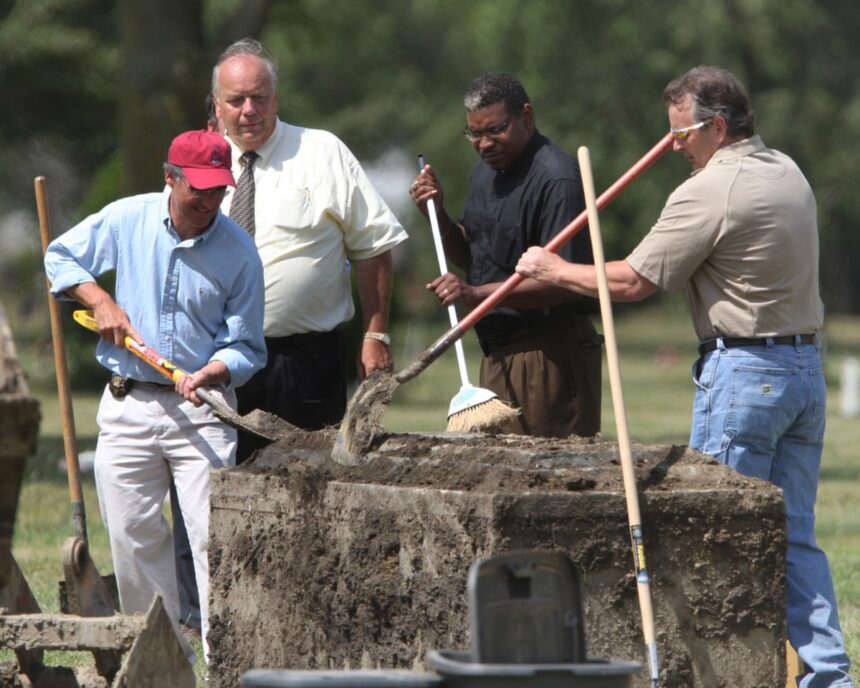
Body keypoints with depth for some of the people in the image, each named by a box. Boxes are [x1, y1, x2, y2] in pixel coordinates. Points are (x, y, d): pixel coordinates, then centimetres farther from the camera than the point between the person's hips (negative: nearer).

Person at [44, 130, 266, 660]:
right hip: (127, 405, 3)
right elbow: (61, 257, 14)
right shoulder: (126, 220, -1)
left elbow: (246, 347, -3)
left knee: (213, 537, -11)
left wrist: (212, 372, -24)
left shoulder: (239, 251, -6)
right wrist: (101, 302, -2)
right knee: (133, 536, 6)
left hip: (202, 410, -2)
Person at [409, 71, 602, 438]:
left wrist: (476, 294, -27)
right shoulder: (485, 173, 14)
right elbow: (470, 258, 23)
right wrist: (438, 215, 5)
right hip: (498, 354, 9)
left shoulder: (557, 180, -17)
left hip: (547, 354, -9)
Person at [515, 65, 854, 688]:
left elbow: (631, 282, -10)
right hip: (806, 362, 8)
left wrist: (553, 269, 3)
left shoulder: (708, 192, -14)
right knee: (796, 536, 8)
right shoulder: (788, 172, 12)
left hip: (741, 372, -8)